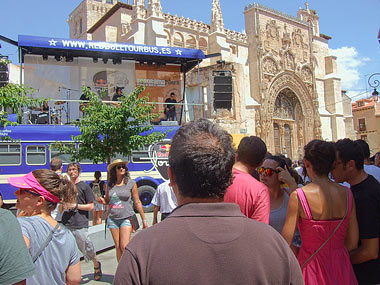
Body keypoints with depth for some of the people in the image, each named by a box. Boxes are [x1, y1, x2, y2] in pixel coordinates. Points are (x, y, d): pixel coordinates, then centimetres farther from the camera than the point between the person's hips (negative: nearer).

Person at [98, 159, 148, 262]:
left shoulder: (131, 183, -2)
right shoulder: (110, 184, 6)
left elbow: (137, 202, 1)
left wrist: (144, 220, 2)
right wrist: (102, 200, -3)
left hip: (126, 218, -3)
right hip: (112, 218, 3)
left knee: (124, 247, -11)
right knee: (118, 247, 8)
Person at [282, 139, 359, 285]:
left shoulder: (298, 196, -19)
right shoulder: (347, 194, -6)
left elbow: (285, 244, -17)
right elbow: (353, 243, 1)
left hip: (312, 270, -4)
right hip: (342, 270, 4)